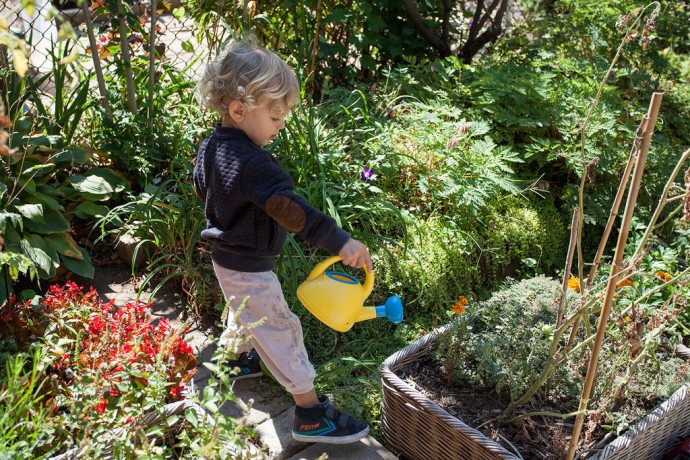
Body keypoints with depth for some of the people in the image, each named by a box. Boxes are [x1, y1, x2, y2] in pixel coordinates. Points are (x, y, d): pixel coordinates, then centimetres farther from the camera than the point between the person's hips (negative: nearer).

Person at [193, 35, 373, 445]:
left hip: (225, 255, 9)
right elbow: (290, 208, -40)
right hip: (251, 269, -9)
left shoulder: (212, 146, -1)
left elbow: (200, 186, 17)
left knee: (245, 314, 31)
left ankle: (238, 360, 56)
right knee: (281, 331, -1)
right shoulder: (252, 163, -32)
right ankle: (311, 415, 9)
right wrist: (339, 241, -42)